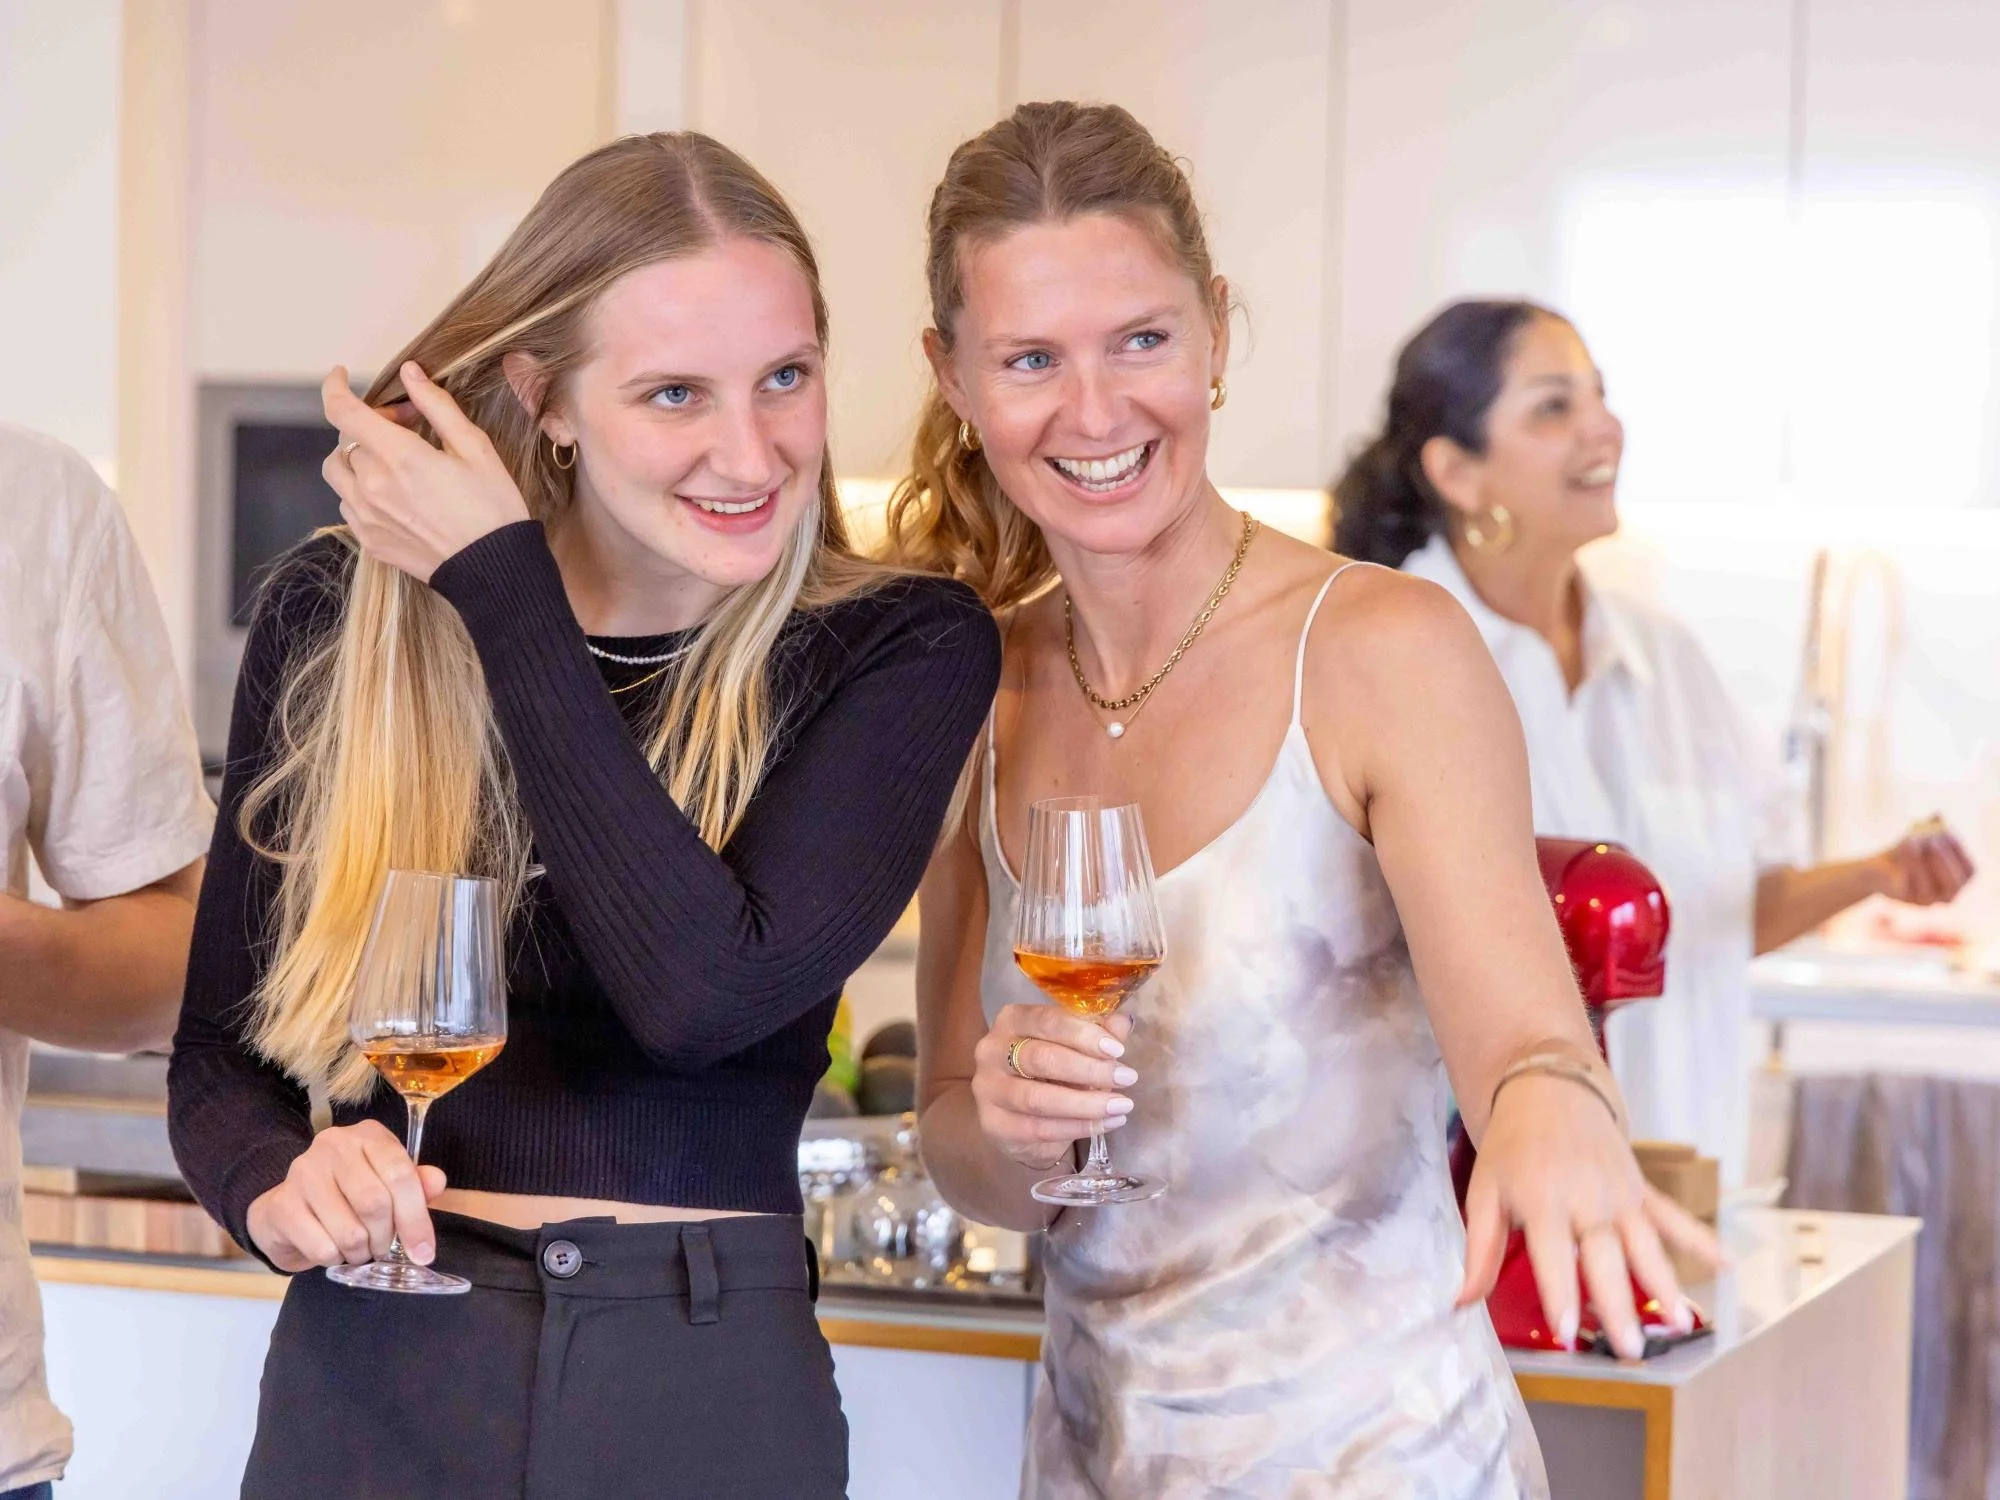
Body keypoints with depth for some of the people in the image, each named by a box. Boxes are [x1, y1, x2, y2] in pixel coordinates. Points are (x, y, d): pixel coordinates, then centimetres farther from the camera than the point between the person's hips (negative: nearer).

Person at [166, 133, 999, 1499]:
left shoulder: (906, 652, -6)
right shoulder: (337, 615, -2)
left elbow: (705, 994, -21)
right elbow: (219, 1046, 5)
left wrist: (502, 593, -16)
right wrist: (276, 1187, -18)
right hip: (372, 1375, 1)